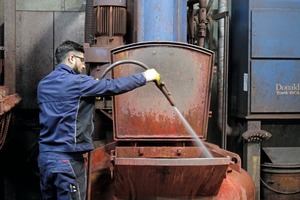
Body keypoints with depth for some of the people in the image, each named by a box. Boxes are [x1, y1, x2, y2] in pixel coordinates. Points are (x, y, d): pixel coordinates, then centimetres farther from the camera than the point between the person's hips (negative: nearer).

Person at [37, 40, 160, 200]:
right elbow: (113, 86, -10)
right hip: (67, 158, -8)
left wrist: (90, 95, 17)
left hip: (45, 156, 8)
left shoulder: (44, 84, 12)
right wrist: (144, 77, 1)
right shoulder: (76, 81, -11)